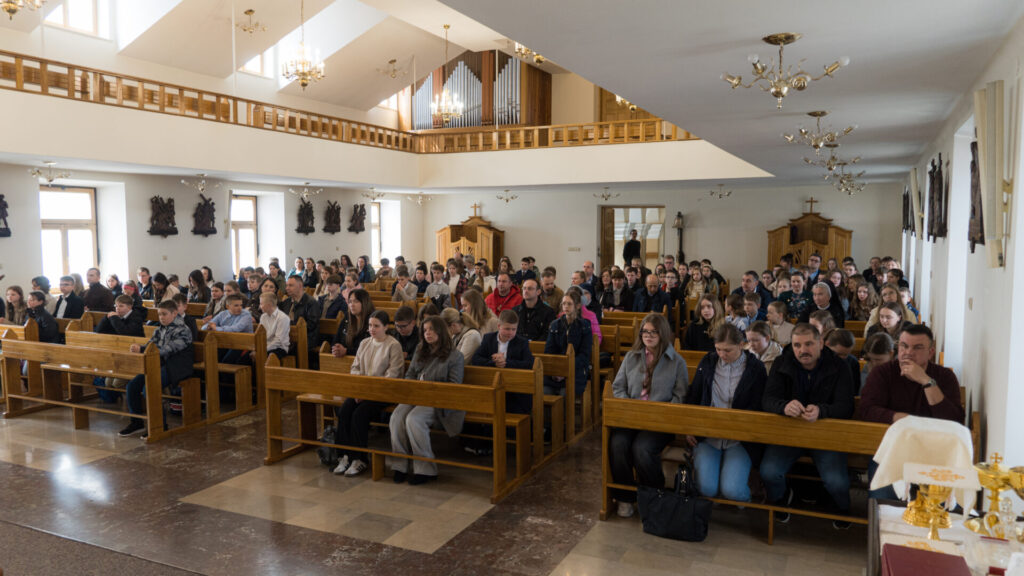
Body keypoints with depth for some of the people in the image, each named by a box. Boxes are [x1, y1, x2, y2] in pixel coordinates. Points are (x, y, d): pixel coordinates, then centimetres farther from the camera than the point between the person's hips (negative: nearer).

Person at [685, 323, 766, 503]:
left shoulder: (756, 368, 0)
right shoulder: (707, 362, 7)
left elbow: (758, 409, 2)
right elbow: (692, 397, 15)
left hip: (740, 439, -2)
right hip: (706, 436, 2)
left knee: (732, 490, -22)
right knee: (706, 488, -20)